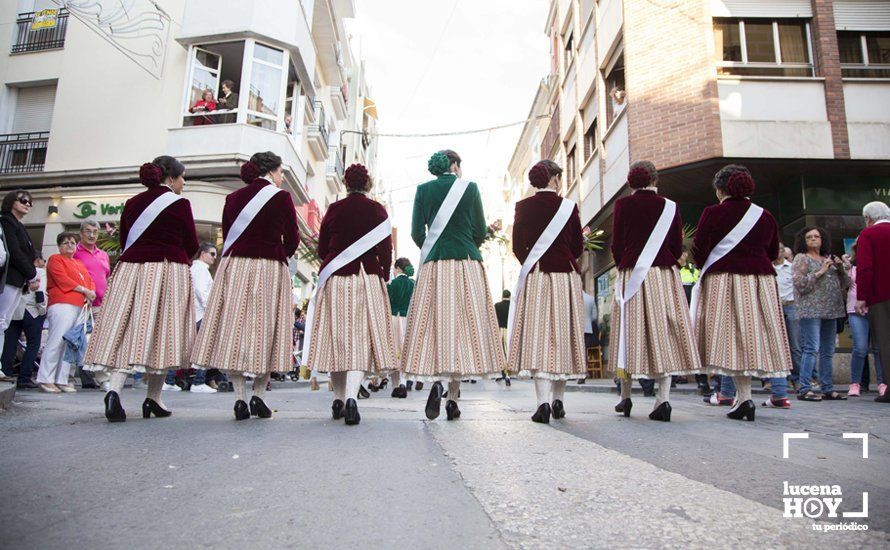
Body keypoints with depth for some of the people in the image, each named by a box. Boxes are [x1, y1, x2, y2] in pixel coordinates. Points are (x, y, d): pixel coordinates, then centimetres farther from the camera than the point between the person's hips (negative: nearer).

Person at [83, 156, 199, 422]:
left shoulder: (132, 203, 10)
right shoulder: (180, 204, -3)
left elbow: (124, 241, 15)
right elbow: (192, 244, 2)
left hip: (131, 269, 4)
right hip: (169, 271, -4)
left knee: (127, 330, 4)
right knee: (163, 332, 2)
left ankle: (114, 390, -14)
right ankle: (153, 398, 7)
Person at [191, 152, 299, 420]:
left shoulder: (233, 198, 10)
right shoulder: (281, 197, -2)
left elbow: (226, 237, 13)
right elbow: (292, 239, 1)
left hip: (234, 267, 4)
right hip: (270, 268, -3)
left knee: (234, 328, 4)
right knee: (266, 329, 4)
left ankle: (239, 397, 2)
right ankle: (258, 396, 3)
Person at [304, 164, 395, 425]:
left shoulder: (333, 209, 6)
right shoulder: (377, 210, 2)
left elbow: (322, 248, 10)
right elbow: (385, 249, -1)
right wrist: (384, 276, 12)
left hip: (334, 278, 2)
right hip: (368, 279, -2)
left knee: (336, 336, 8)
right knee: (362, 337, -4)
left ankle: (338, 400, 13)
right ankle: (351, 397, -21)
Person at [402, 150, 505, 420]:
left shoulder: (423, 189, 8)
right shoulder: (469, 187, 5)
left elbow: (417, 233, 4)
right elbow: (480, 232, 4)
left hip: (434, 266, 1)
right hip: (467, 265, -1)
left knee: (434, 324, 3)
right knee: (462, 325, 1)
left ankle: (436, 381, -22)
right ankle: (453, 399, 2)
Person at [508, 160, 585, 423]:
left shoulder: (523, 206, 2)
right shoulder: (568, 206, -1)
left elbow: (518, 247, 3)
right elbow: (577, 248, 2)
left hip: (534, 276, 0)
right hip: (566, 276, 0)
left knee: (538, 335, -2)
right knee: (562, 334, 9)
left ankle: (543, 402, -12)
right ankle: (558, 401, 17)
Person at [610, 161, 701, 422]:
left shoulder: (623, 205, 1)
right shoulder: (670, 206, 6)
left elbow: (616, 245, 0)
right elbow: (678, 247, 6)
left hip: (632, 275, -1)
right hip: (666, 276, 1)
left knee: (630, 334, 5)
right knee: (664, 334, 1)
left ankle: (625, 397, 11)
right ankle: (662, 399, -5)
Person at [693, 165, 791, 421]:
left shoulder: (713, 213, -5)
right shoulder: (766, 216, 8)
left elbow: (699, 251, -4)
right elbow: (773, 253, 17)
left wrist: (706, 267, 16)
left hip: (723, 281, -4)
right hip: (761, 281, 4)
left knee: (731, 337, -3)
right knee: (753, 335, 8)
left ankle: (744, 398, -9)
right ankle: (741, 396, 12)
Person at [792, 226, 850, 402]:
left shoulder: (829, 258, 20)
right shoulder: (801, 258, 2)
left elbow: (844, 284, 19)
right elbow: (800, 284, -10)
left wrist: (841, 268, 3)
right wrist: (820, 272, -13)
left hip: (830, 311, 7)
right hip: (810, 310, -6)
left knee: (828, 352, 7)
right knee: (811, 349, -13)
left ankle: (828, 389, 13)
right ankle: (804, 389, -13)